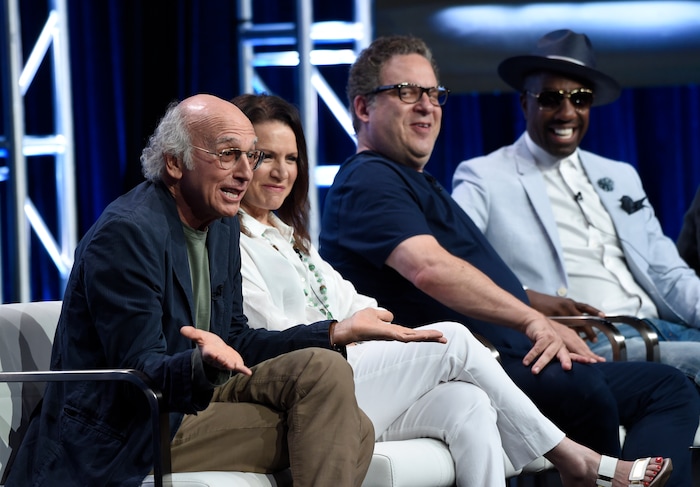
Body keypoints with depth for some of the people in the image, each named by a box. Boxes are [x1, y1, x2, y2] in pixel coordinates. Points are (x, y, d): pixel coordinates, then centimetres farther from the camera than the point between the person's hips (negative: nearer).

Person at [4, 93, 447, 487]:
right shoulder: (127, 233, -18)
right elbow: (143, 372, -21)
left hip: (192, 401, 9)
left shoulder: (222, 225, 11)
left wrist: (336, 334, 4)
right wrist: (203, 362, -42)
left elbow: (236, 343, 14)